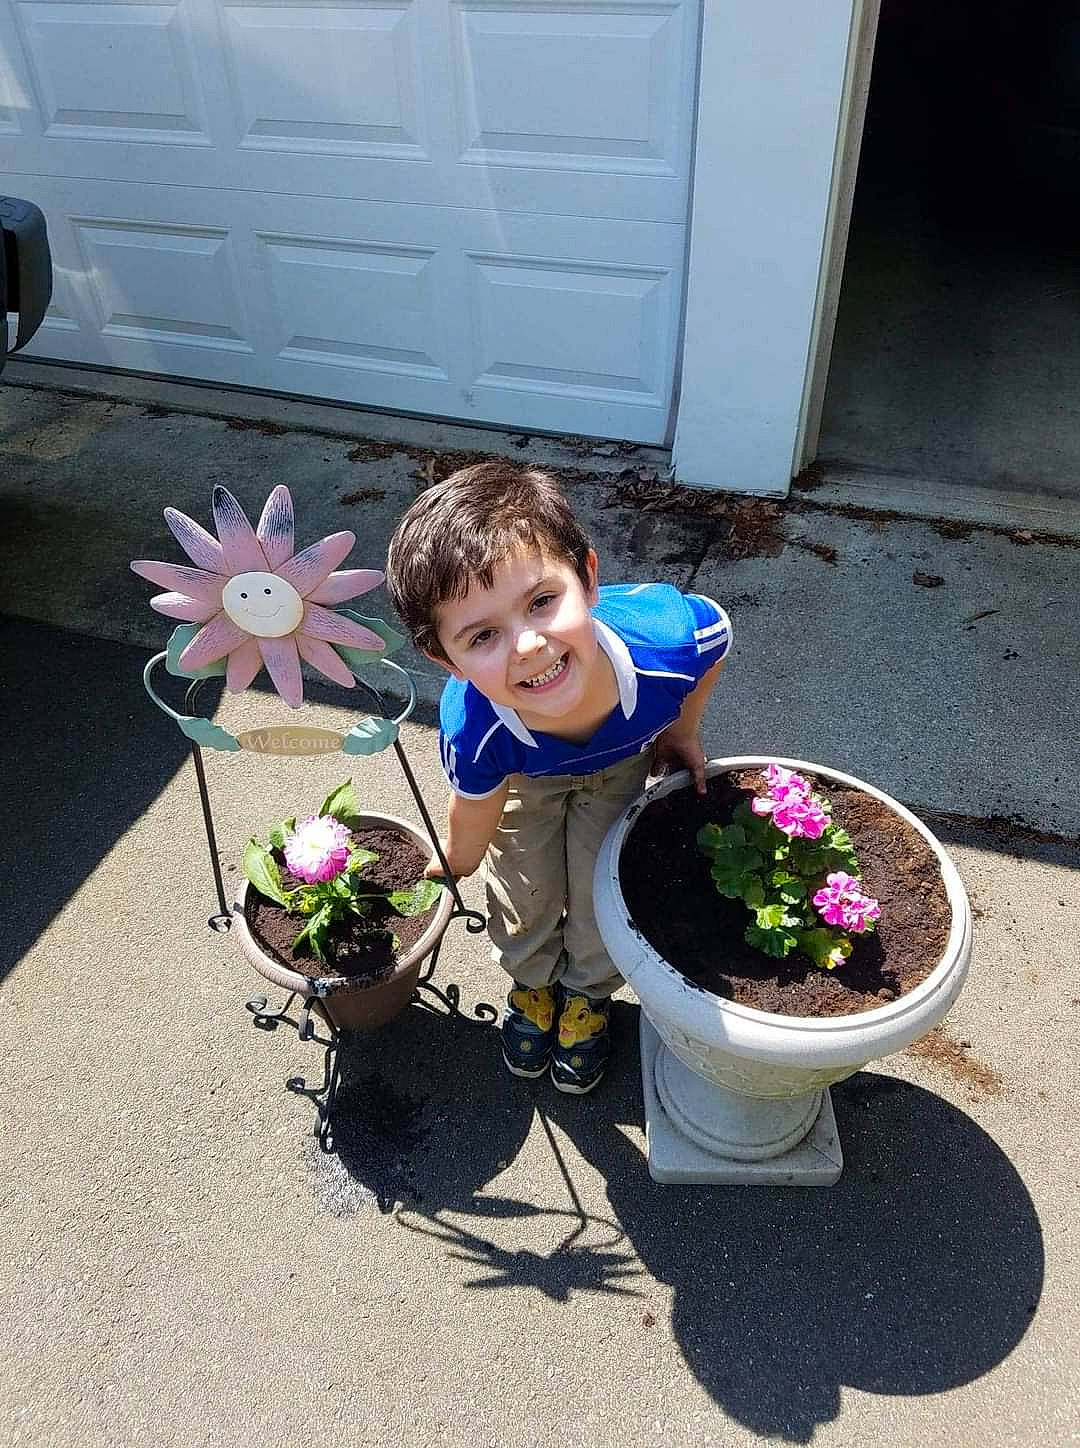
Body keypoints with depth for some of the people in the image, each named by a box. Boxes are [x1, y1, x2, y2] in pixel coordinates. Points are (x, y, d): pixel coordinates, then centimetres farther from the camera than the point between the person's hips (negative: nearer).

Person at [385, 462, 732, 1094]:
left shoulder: (671, 638, -47)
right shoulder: (472, 733, -43)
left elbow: (716, 636, -17)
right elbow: (467, 844, -17)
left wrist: (681, 729, -7)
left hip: (624, 760, 1)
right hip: (525, 771, 0)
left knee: (600, 890, 9)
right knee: (526, 893, 12)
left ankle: (587, 996, 43)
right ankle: (532, 984, 48)